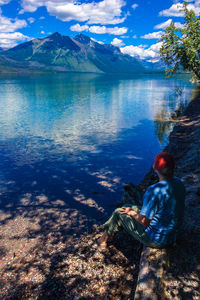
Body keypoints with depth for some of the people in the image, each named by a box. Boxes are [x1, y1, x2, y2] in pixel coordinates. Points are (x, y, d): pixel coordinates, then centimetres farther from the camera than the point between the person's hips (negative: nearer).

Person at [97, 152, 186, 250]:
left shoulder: (154, 191, -32)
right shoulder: (178, 183, -6)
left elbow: (144, 221, -25)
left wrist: (132, 213, -4)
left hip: (155, 240, -8)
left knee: (119, 212, 11)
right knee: (129, 207, 20)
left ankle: (103, 240, 35)